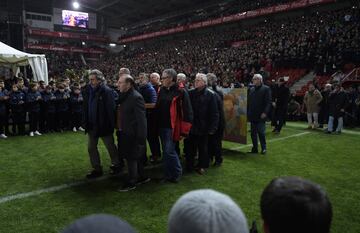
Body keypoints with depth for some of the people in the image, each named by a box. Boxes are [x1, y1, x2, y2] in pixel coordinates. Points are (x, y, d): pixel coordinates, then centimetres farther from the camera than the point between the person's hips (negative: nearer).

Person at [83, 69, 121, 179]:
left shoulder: (106, 91, -15)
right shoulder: (88, 90, 4)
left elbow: (111, 109, -17)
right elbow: (85, 108, 10)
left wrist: (111, 125, -20)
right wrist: (85, 122, 5)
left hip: (104, 125, -6)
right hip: (91, 125, 7)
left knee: (110, 147, 9)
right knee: (91, 148, 11)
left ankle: (116, 165, 29)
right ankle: (97, 169, 25)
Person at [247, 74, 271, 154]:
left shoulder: (266, 89, -4)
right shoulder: (251, 89, 13)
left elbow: (268, 102, -10)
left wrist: (265, 112, -18)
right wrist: (247, 112, 6)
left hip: (260, 115, -6)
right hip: (252, 115, 6)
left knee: (261, 133, 0)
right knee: (253, 133, 10)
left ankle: (263, 148, 14)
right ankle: (254, 148, 20)